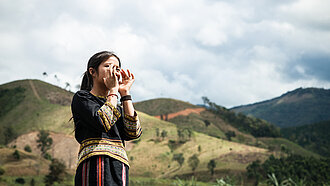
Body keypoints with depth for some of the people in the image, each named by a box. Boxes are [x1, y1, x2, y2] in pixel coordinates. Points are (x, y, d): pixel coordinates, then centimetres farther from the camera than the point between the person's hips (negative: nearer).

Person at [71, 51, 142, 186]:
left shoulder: (117, 107, 27)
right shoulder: (81, 97, 10)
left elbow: (134, 133, 8)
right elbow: (104, 122, -9)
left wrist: (125, 93, 13)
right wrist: (113, 90, 4)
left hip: (119, 169, 6)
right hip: (95, 165, -5)